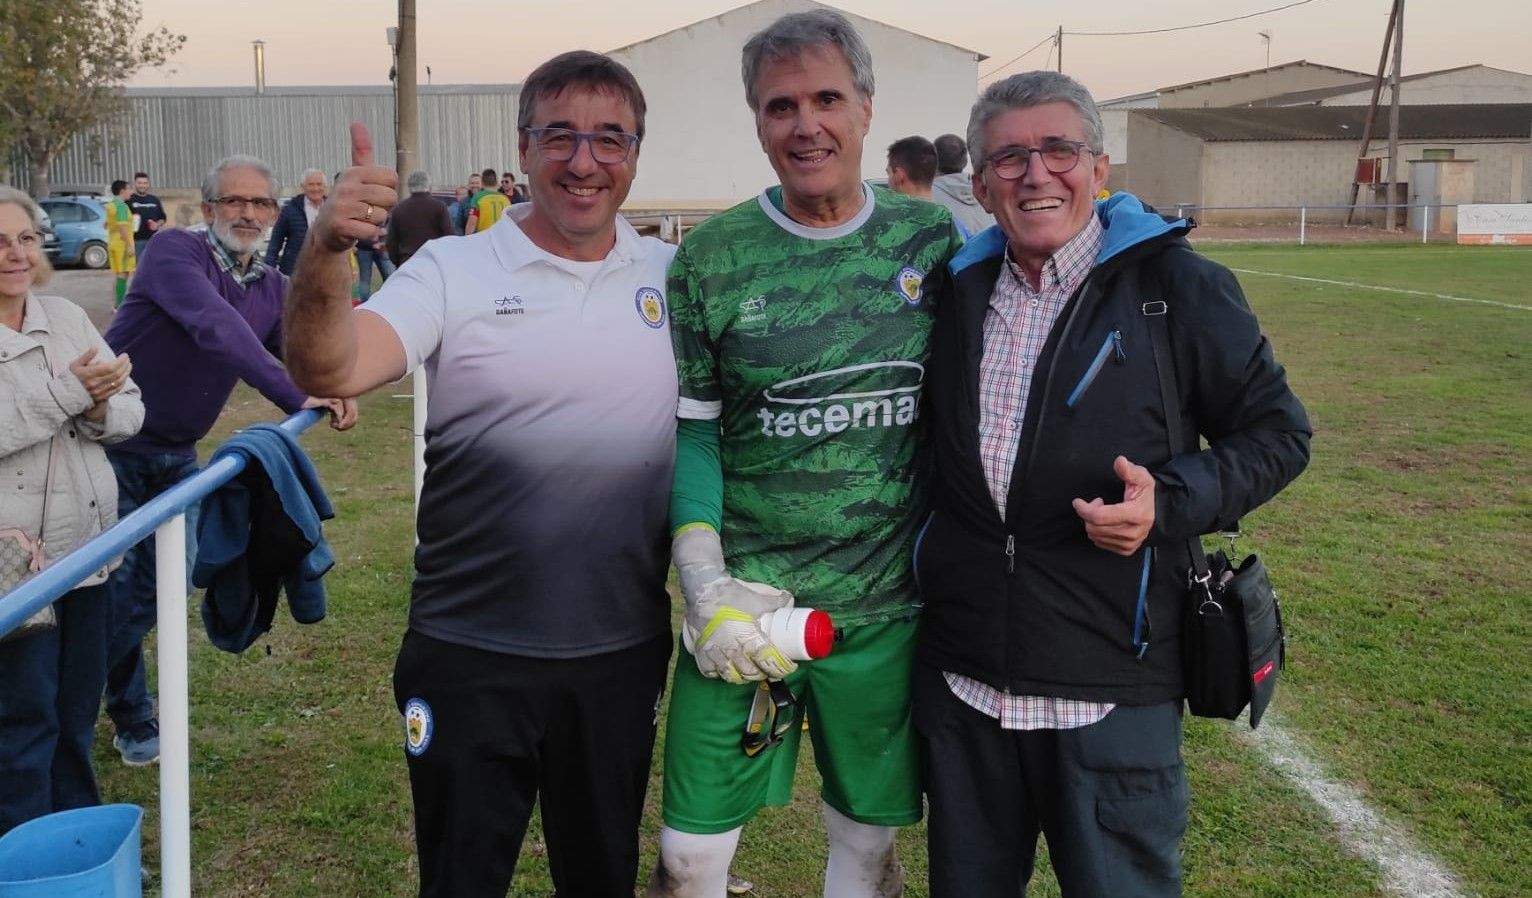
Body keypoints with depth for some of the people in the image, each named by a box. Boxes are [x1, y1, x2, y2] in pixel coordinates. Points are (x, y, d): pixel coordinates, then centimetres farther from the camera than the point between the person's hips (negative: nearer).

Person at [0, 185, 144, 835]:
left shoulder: (67, 318, 9)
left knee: (78, 709, 17)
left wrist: (100, 408, -12)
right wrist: (65, 393, -24)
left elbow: (130, 410, 9)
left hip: (84, 548, 6)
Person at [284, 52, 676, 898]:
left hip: (624, 650, 3)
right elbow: (329, 372, -21)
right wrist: (325, 250, -39)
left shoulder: (670, 275, 2)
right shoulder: (453, 270, -7)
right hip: (471, 656, -2)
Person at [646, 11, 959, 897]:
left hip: (890, 604, 1)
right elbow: (688, 430, -1)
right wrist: (707, 588, -12)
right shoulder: (712, 258, -3)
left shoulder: (933, 239, 1)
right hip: (748, 600, -1)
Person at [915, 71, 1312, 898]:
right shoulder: (956, 291, 7)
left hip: (1111, 696, -4)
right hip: (961, 683, 4)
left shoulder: (1176, 286, -6)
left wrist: (1172, 501, -18)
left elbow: (1275, 431, -2)